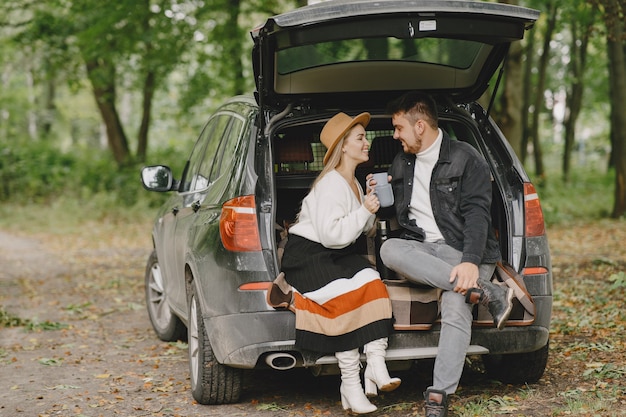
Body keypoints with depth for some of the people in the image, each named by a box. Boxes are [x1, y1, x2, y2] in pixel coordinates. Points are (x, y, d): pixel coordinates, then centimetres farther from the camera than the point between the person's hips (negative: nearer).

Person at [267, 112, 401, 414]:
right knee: (345, 296, -30)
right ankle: (350, 385, -26)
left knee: (371, 284, -20)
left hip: (338, 254, 9)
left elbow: (364, 228, 18)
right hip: (306, 255, -9)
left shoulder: (354, 184, 14)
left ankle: (376, 364, -26)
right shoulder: (330, 185, -16)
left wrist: (372, 199, 2)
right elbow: (332, 235, -25)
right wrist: (364, 210, -20)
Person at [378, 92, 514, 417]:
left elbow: (477, 215, -13)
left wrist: (470, 262, -28)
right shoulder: (401, 164, 17)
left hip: (465, 252, -4)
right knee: (389, 249, -31)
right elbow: (397, 215, 27)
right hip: (422, 251, 5)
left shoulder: (466, 159, -2)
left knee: (455, 306, -34)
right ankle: (486, 293, -31)